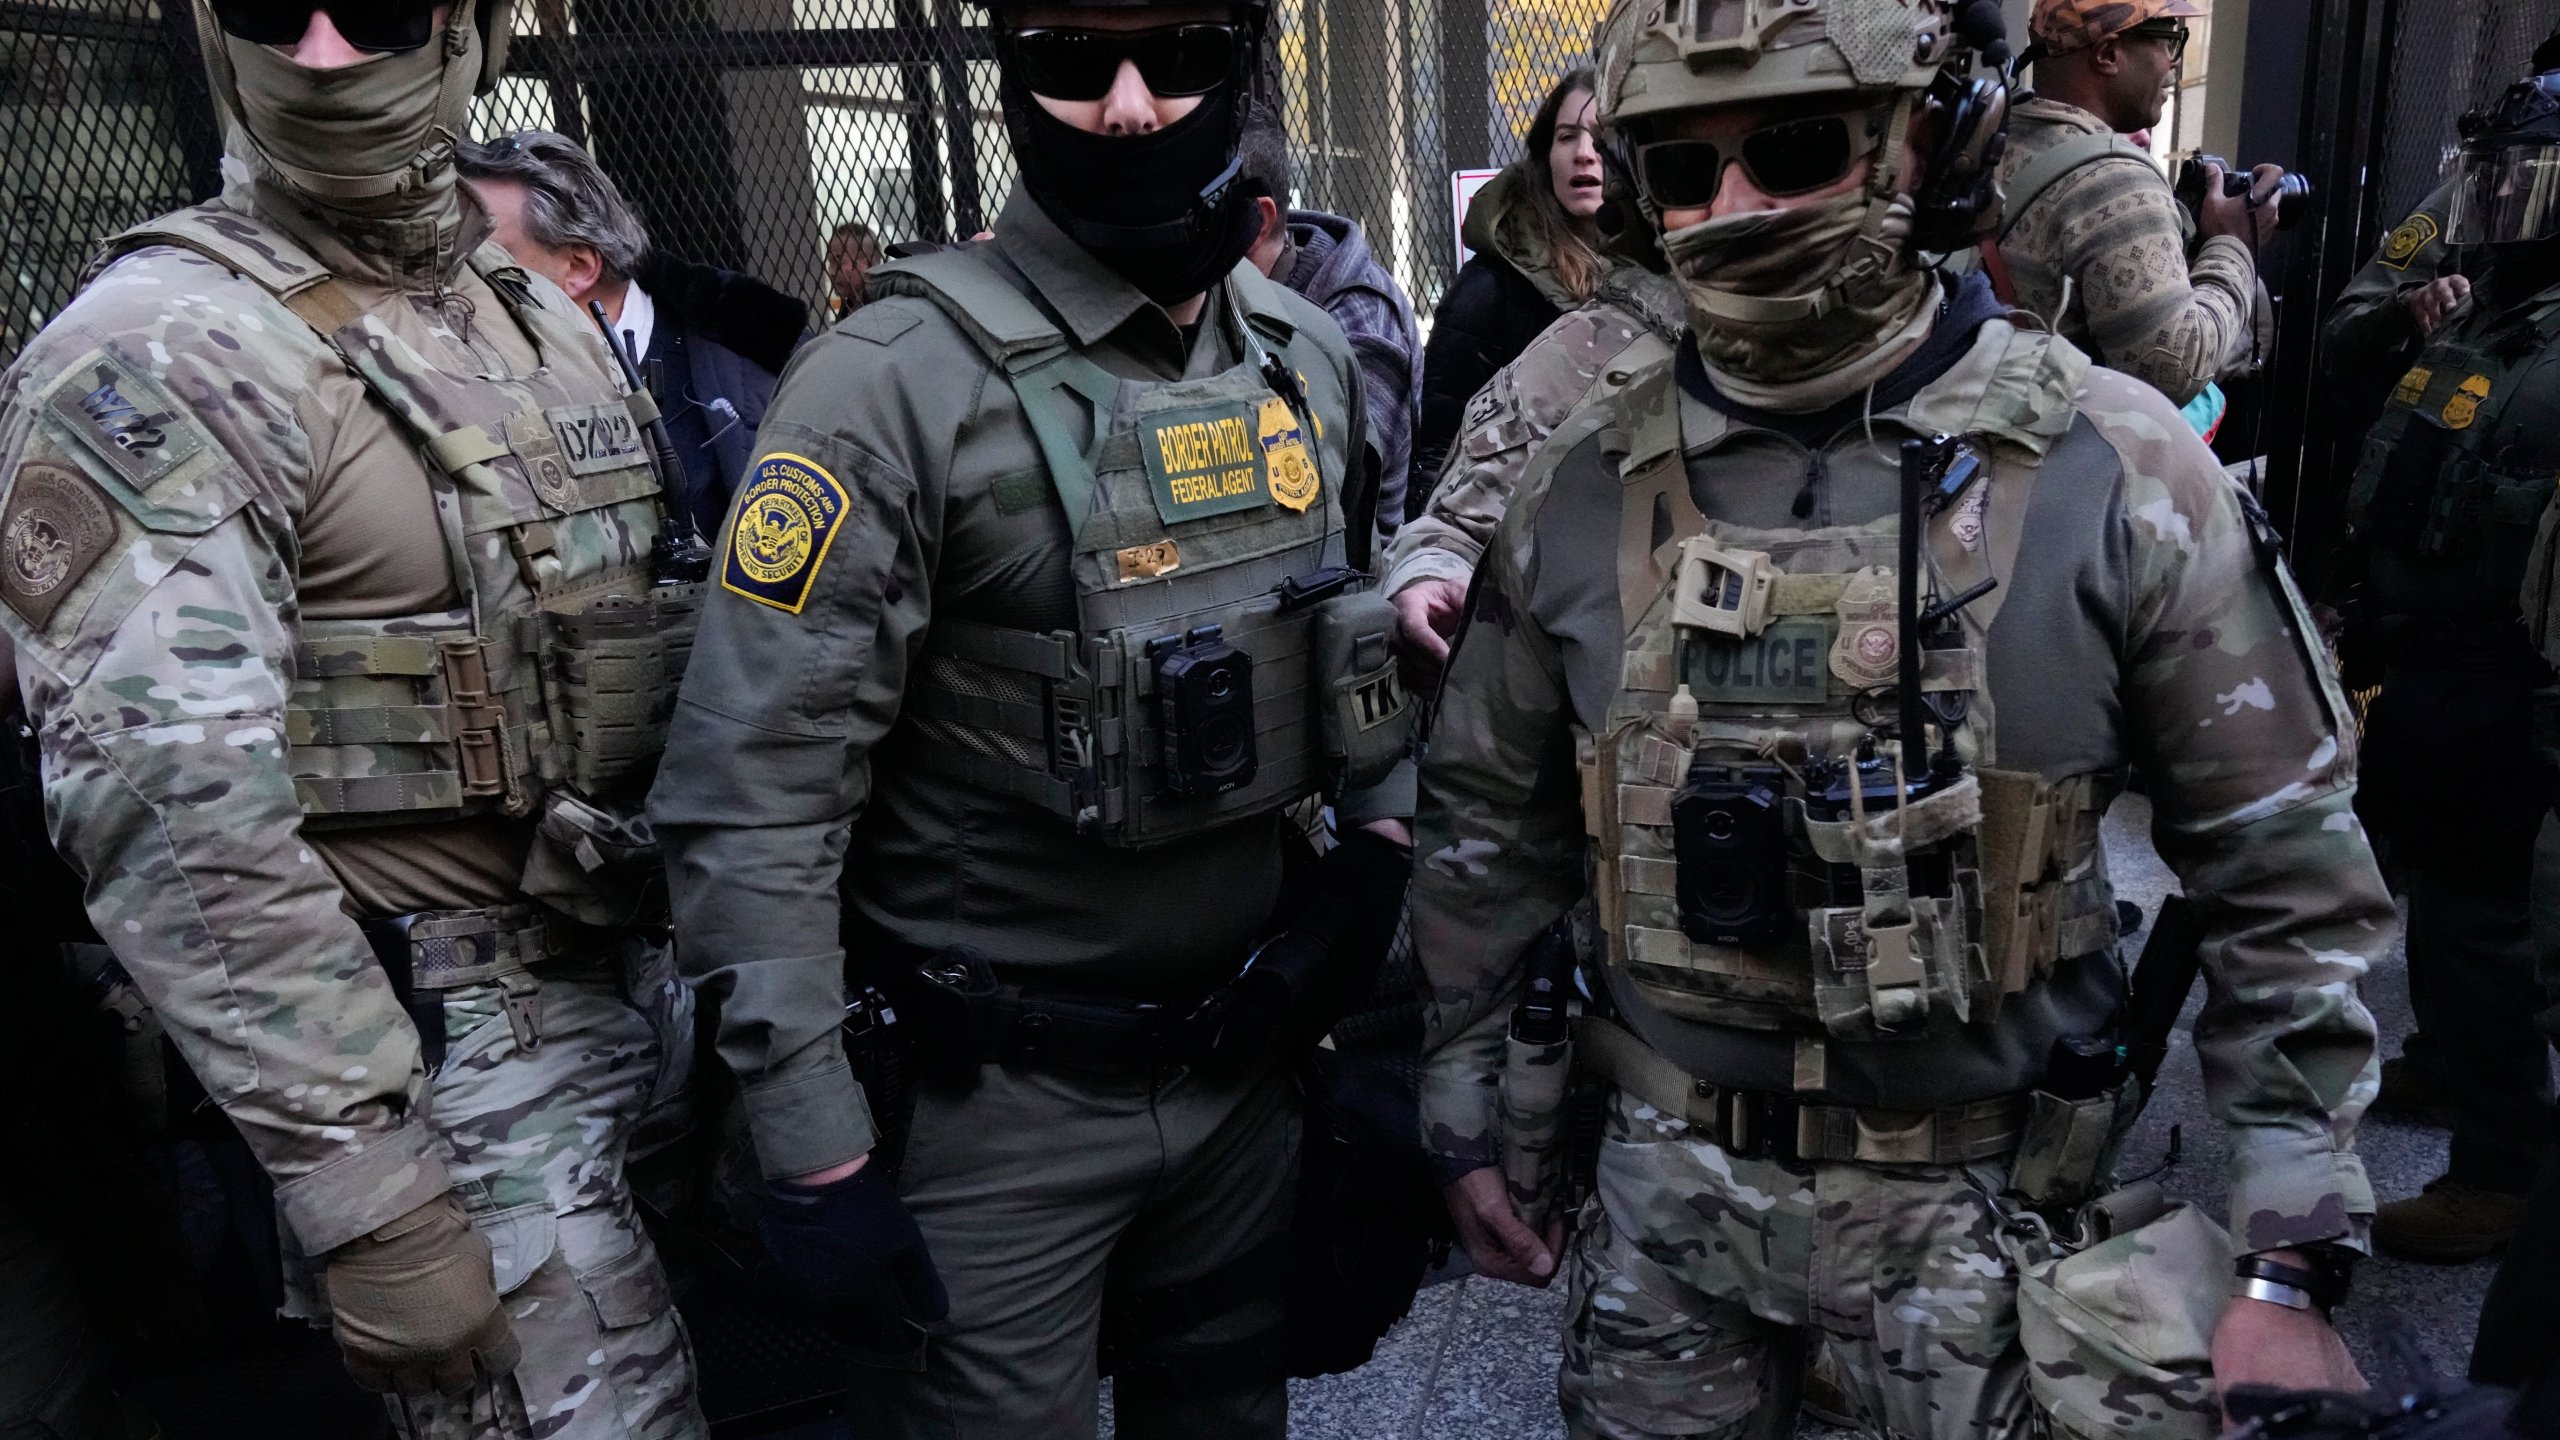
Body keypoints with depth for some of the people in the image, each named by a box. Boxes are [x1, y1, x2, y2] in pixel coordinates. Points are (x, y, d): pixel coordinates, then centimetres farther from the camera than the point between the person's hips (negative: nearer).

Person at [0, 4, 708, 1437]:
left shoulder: (545, 320, 10)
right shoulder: (151, 358, -13)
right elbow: (181, 817, -21)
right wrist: (363, 1185, -23)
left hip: (631, 989, 7)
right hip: (432, 1051, -7)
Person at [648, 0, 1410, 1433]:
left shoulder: (1311, 356, 2)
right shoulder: (900, 381, -17)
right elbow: (752, 797, -17)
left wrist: (1379, 830, 1)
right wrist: (817, 1157, -16)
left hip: (1243, 1055, 6)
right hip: (993, 1100, -5)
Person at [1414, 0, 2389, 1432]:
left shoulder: (2115, 471, -13)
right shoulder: (1585, 482, -5)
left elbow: (2287, 875, -7)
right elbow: (1488, 819, 5)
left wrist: (2294, 1266, -8)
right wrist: (1467, 1106, 9)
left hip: (1977, 1203, -2)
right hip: (1665, 1179, 3)